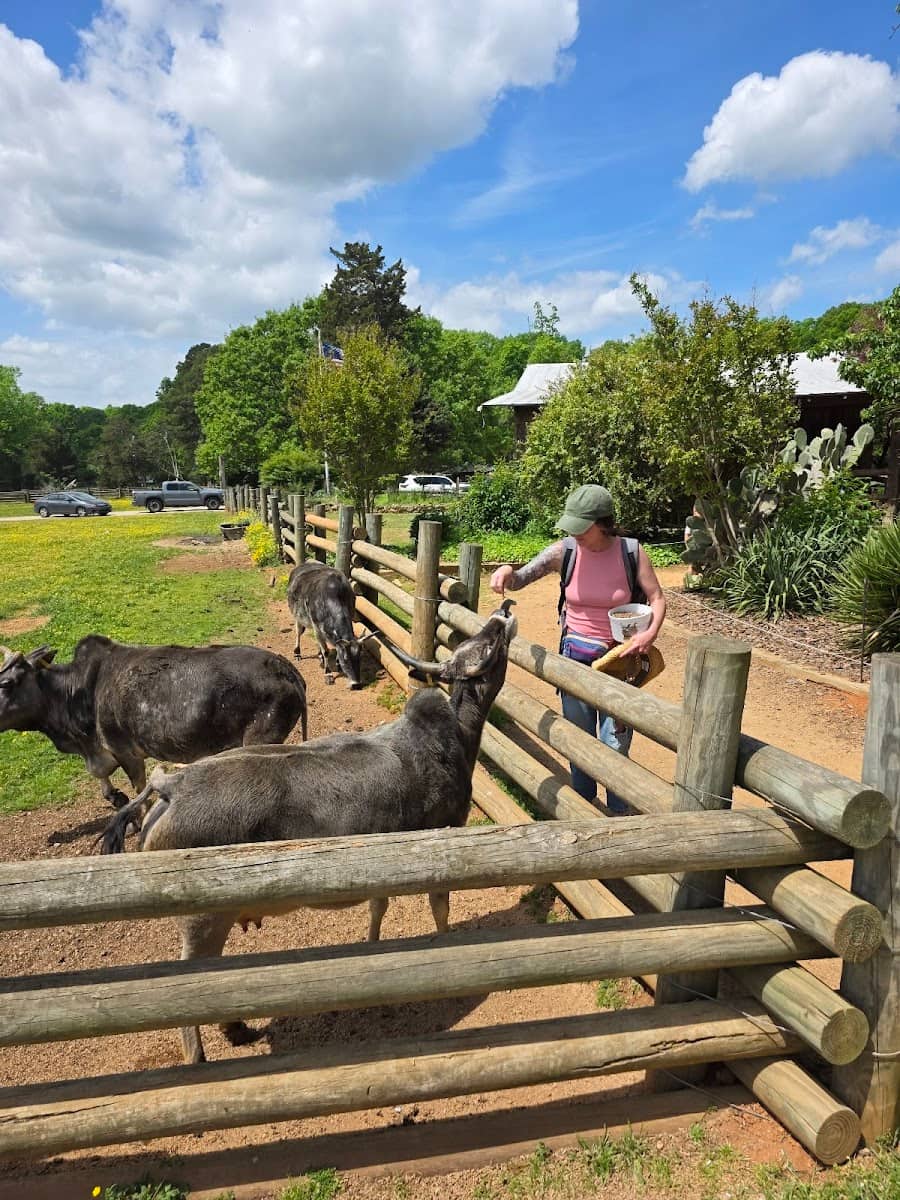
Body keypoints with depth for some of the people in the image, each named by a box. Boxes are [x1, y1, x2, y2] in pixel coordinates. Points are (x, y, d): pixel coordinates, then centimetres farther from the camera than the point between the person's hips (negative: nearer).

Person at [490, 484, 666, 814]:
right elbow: (520, 580, -5)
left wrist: (651, 632, -22)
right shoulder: (564, 551, -8)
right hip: (575, 656, 2)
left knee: (615, 744, 2)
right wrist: (507, 571, -28)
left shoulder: (631, 552, -11)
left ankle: (619, 815, 22)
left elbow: (656, 597, -4)